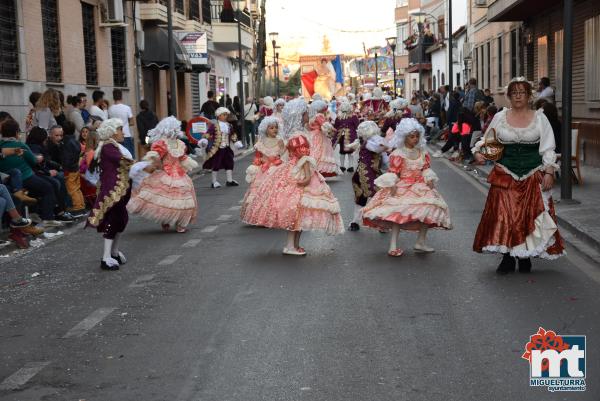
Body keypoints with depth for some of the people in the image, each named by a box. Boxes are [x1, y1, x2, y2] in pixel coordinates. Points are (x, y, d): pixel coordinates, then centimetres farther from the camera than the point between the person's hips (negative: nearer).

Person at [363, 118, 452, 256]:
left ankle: (420, 242, 5)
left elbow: (426, 169, 14)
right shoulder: (398, 154, -8)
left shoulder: (422, 153, 9)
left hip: (420, 187, 5)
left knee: (429, 208, -8)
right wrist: (392, 185, -18)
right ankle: (393, 246, -15)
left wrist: (429, 179, -2)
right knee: (398, 212, -18)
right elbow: (392, 172, -7)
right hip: (402, 187, -5)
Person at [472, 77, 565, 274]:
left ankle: (525, 257, 14)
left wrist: (549, 172, -5)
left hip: (533, 175, 0)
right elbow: (486, 140, 15)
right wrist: (478, 151, -5)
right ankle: (507, 258, 5)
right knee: (503, 215, -6)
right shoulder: (500, 117, 6)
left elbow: (548, 148, 4)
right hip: (505, 174, 0)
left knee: (530, 216, 1)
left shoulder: (539, 118, 4)